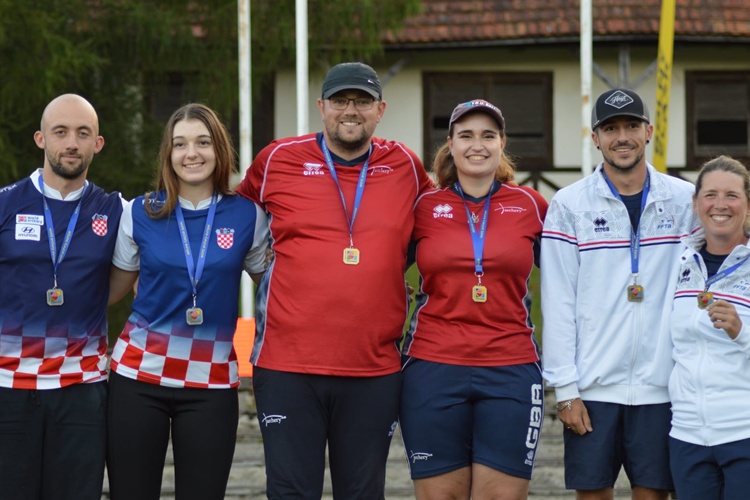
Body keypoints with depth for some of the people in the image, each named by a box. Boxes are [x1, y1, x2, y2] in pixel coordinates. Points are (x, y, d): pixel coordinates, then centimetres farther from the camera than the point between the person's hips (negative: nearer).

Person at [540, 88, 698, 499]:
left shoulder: (684, 200, 5)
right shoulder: (569, 205, 1)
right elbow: (558, 303, -1)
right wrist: (565, 388, -6)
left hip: (661, 386, 1)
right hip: (592, 387, -1)